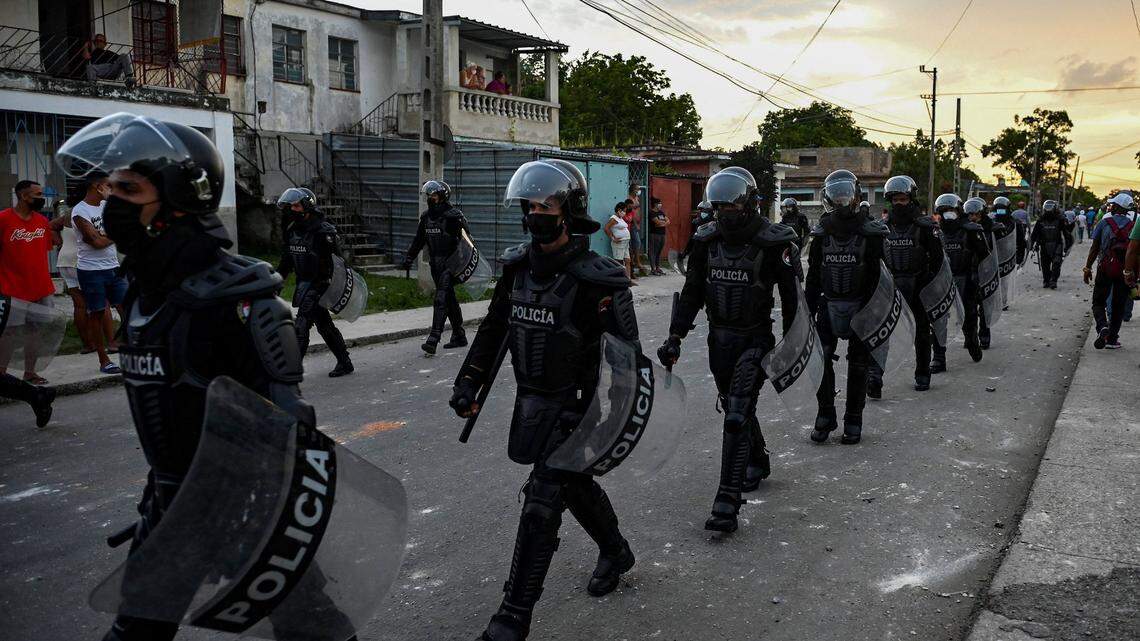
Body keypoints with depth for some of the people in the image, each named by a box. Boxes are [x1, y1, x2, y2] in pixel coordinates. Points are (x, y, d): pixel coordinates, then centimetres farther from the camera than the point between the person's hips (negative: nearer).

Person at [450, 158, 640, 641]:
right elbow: (493, 328, 12)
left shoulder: (594, 279, -19)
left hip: (572, 406, -7)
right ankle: (616, 553, 48)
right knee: (574, 484, 23)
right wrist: (469, 381, 7)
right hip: (529, 401, 7)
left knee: (542, 503, -6)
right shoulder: (519, 266, 2)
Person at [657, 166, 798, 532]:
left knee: (737, 416, -14)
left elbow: (791, 297, -6)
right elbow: (692, 292, 6)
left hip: (755, 339, -6)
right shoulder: (707, 241, 3)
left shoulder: (774, 243, -12)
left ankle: (727, 502, -15)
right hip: (719, 338, 6)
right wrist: (675, 337, -2)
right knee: (736, 409, 20)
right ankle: (758, 462, 46)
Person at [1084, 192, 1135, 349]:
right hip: (1125, 271, 2)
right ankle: (1112, 339, 14)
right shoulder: (1133, 225, 1)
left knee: (1098, 302, 8)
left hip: (1105, 269, -2)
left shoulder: (1104, 223, -3)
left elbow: (1094, 248, -3)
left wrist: (1087, 268, 3)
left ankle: (1102, 327, -19)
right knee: (1119, 305, 12)